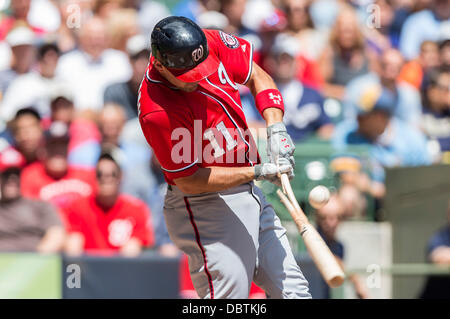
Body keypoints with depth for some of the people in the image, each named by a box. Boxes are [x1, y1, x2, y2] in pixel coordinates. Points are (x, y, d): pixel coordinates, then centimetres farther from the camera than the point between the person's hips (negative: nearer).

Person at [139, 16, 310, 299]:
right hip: (204, 208, -8)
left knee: (294, 291, 11)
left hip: (248, 192, 8)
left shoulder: (212, 43, -8)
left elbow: (257, 77, 9)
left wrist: (276, 128, -8)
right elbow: (189, 180, -20)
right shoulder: (157, 112, -28)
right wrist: (257, 172, -21)